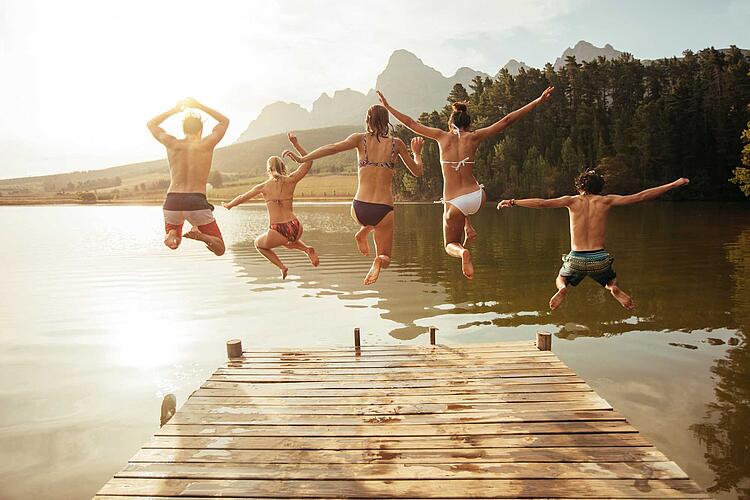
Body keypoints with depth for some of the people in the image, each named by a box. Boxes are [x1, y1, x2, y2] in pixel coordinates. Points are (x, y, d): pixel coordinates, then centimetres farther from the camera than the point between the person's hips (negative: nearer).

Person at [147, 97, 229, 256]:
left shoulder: (172, 144, 5)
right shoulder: (206, 144, 0)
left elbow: (151, 124, 27)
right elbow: (225, 121, 19)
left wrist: (175, 110, 26)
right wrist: (200, 106, 22)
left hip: (172, 202, 3)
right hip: (197, 203, -3)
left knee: (173, 244, 30)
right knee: (219, 249, 11)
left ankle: (172, 234, -7)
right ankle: (199, 234, -22)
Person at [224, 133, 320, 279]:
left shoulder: (263, 187, 5)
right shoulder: (291, 180, 4)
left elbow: (242, 198, 20)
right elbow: (308, 162, 13)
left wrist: (228, 205, 38)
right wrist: (295, 144, 14)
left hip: (277, 232, -2)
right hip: (295, 228, 3)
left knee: (259, 244, 31)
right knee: (288, 241, 40)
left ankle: (282, 266, 11)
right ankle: (307, 250, 9)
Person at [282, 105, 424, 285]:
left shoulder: (360, 138, 3)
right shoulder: (396, 143, 5)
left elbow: (333, 147, -13)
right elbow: (417, 171, 13)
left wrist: (302, 158, -10)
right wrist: (417, 152, 31)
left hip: (359, 209, 2)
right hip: (384, 210, -1)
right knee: (385, 258, 15)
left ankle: (363, 233, 11)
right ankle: (378, 261, -21)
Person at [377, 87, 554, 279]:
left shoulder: (442, 137, 0)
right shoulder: (474, 137, 1)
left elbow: (411, 123, 8)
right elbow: (506, 120, 4)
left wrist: (387, 106, 19)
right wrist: (538, 101, 10)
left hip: (454, 204, -2)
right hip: (477, 198, 2)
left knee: (450, 246, 17)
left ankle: (463, 252, -19)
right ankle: (468, 229, 27)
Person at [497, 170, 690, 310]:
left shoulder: (572, 201, 0)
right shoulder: (606, 201, 2)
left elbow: (542, 203, -10)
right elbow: (640, 196, 3)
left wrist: (513, 202, -5)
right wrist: (674, 184, 11)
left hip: (576, 259, -1)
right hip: (600, 259, 1)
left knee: (560, 280, 30)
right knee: (611, 282, 33)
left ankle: (562, 289, -8)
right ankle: (614, 289, -5)